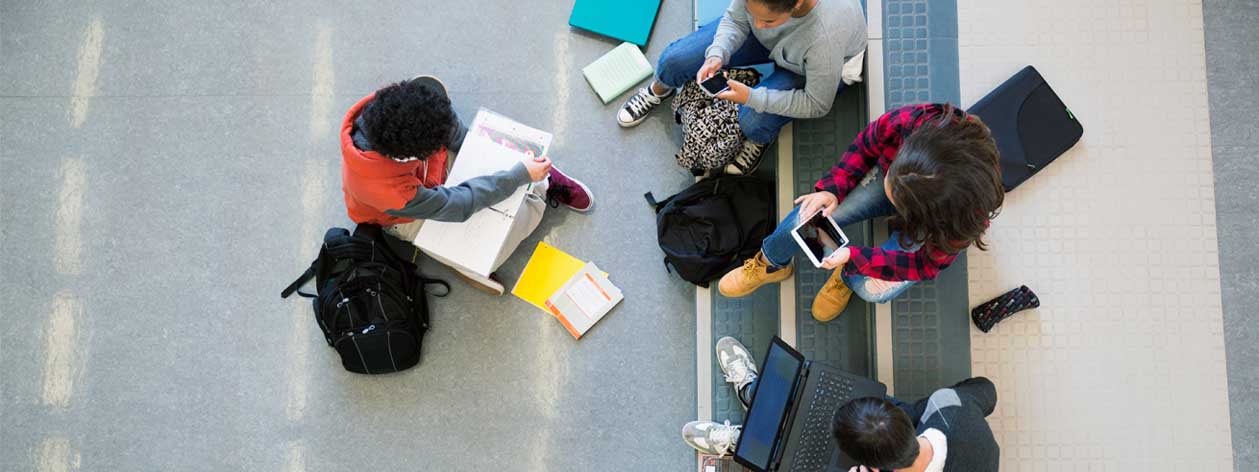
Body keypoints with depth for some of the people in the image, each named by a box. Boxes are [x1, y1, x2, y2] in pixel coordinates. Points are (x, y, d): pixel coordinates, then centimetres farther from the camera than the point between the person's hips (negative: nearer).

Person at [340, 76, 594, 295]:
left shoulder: (395, 107, -34)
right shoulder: (392, 193, -45)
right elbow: (457, 204, -33)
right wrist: (521, 174, -30)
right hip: (408, 218, -5)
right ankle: (541, 190, 3)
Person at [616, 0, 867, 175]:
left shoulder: (826, 36, -44)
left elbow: (817, 105, -28)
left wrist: (751, 98, -34)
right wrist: (717, 54, -32)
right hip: (769, 39, 4)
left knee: (753, 121, -30)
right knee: (674, 60, -8)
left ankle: (761, 138, 10)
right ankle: (660, 90, 31)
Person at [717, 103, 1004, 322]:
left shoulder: (970, 213, -41)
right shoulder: (902, 123, -39)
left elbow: (928, 265, -23)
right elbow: (865, 146, -13)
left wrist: (854, 257, -30)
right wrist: (833, 188, -24)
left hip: (930, 225, -2)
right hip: (886, 173, 2)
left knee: (874, 289, -23)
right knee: (806, 219, -16)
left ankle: (847, 277, 15)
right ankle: (771, 265, 18)